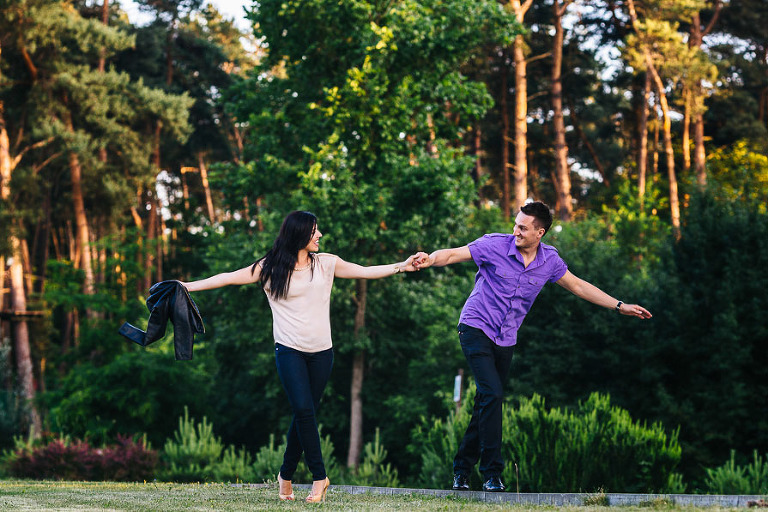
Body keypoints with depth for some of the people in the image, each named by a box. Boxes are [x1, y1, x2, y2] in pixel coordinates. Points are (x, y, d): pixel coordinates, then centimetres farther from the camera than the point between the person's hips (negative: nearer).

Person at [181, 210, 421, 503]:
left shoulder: (326, 264, 8)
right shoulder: (270, 269, 0)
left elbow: (364, 272, 10)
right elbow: (228, 278, 1)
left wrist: (401, 267, 0)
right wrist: (187, 286, -3)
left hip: (321, 351, 3)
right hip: (290, 350, -3)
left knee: (304, 415, 4)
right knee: (304, 411, -15)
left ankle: (286, 475, 19)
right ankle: (319, 476, -6)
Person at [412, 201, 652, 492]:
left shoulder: (549, 260, 0)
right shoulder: (495, 245, -12)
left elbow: (577, 286, 12)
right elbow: (452, 255, -13)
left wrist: (620, 307, 12)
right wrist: (429, 260, -36)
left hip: (505, 339, 5)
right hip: (476, 328, -5)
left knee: (486, 407, 6)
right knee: (492, 394, -19)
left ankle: (462, 469, 20)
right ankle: (492, 472, -14)